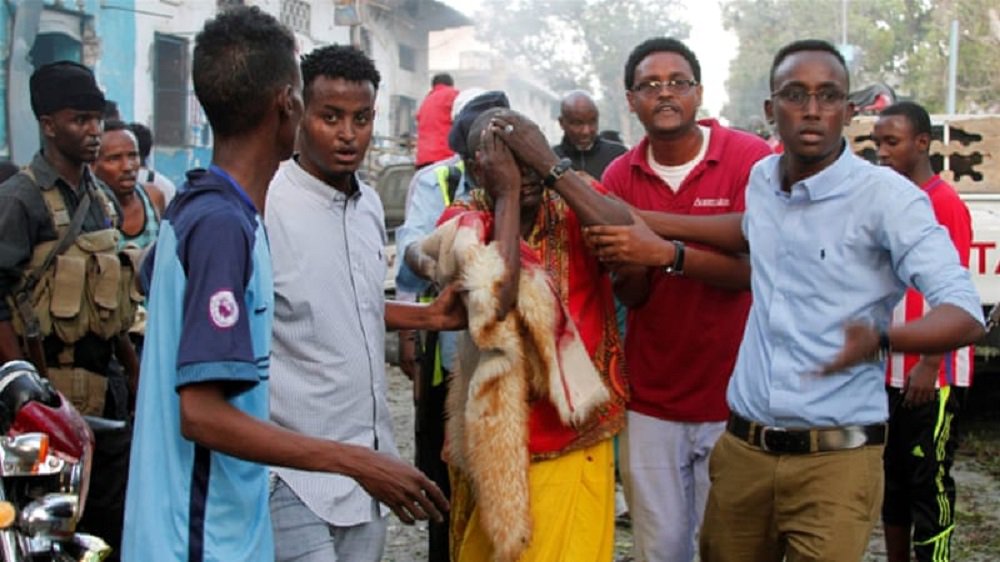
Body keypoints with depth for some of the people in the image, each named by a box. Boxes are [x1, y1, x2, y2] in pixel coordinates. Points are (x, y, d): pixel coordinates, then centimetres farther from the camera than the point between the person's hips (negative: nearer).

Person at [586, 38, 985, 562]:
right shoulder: (761, 178, 8)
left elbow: (965, 314, -17)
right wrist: (653, 225, 23)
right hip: (743, 448, 5)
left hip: (835, 458, -5)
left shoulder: (886, 196, -11)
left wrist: (879, 339, -36)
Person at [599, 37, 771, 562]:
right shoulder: (619, 176, 3)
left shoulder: (748, 157, -8)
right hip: (650, 397, 3)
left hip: (731, 395, -3)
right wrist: (635, 261, -20)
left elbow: (749, 268, -16)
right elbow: (628, 295, 2)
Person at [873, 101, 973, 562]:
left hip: (931, 376, -7)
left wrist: (928, 366, -18)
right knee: (891, 479, 14)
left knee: (930, 482, 0)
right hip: (887, 372, 7)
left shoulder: (946, 205, -11)